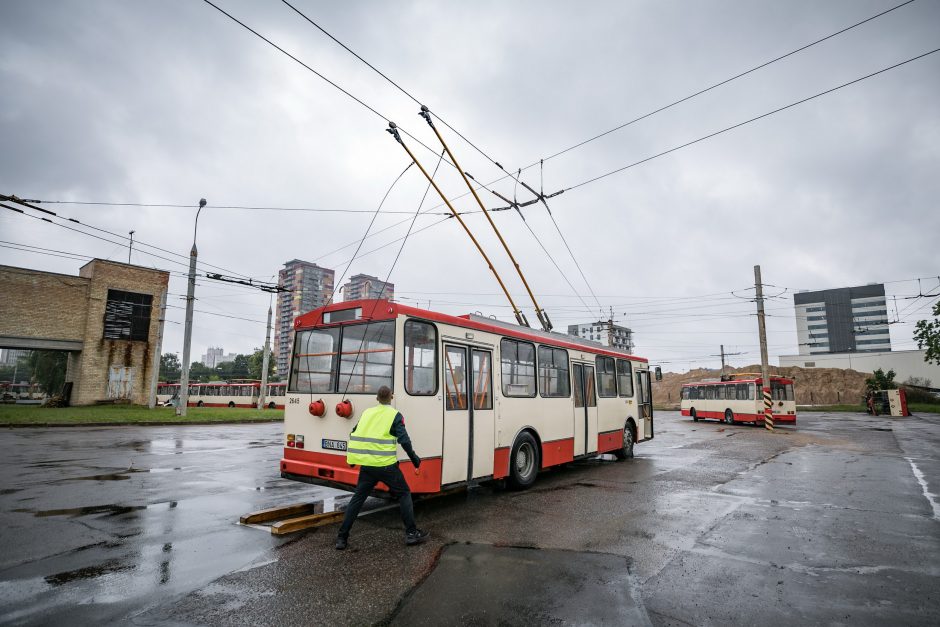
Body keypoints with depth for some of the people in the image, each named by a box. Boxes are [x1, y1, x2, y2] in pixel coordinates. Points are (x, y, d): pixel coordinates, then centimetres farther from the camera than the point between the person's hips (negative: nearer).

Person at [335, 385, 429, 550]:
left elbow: (354, 435, 15)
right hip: (386, 465, -4)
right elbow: (404, 441, -10)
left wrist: (352, 458, 28)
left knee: (357, 498, 16)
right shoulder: (395, 415, -3)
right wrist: (416, 461, -1)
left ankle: (342, 538, 16)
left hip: (366, 465, 4)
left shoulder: (367, 412, 10)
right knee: (404, 494, 12)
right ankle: (412, 534, 12)